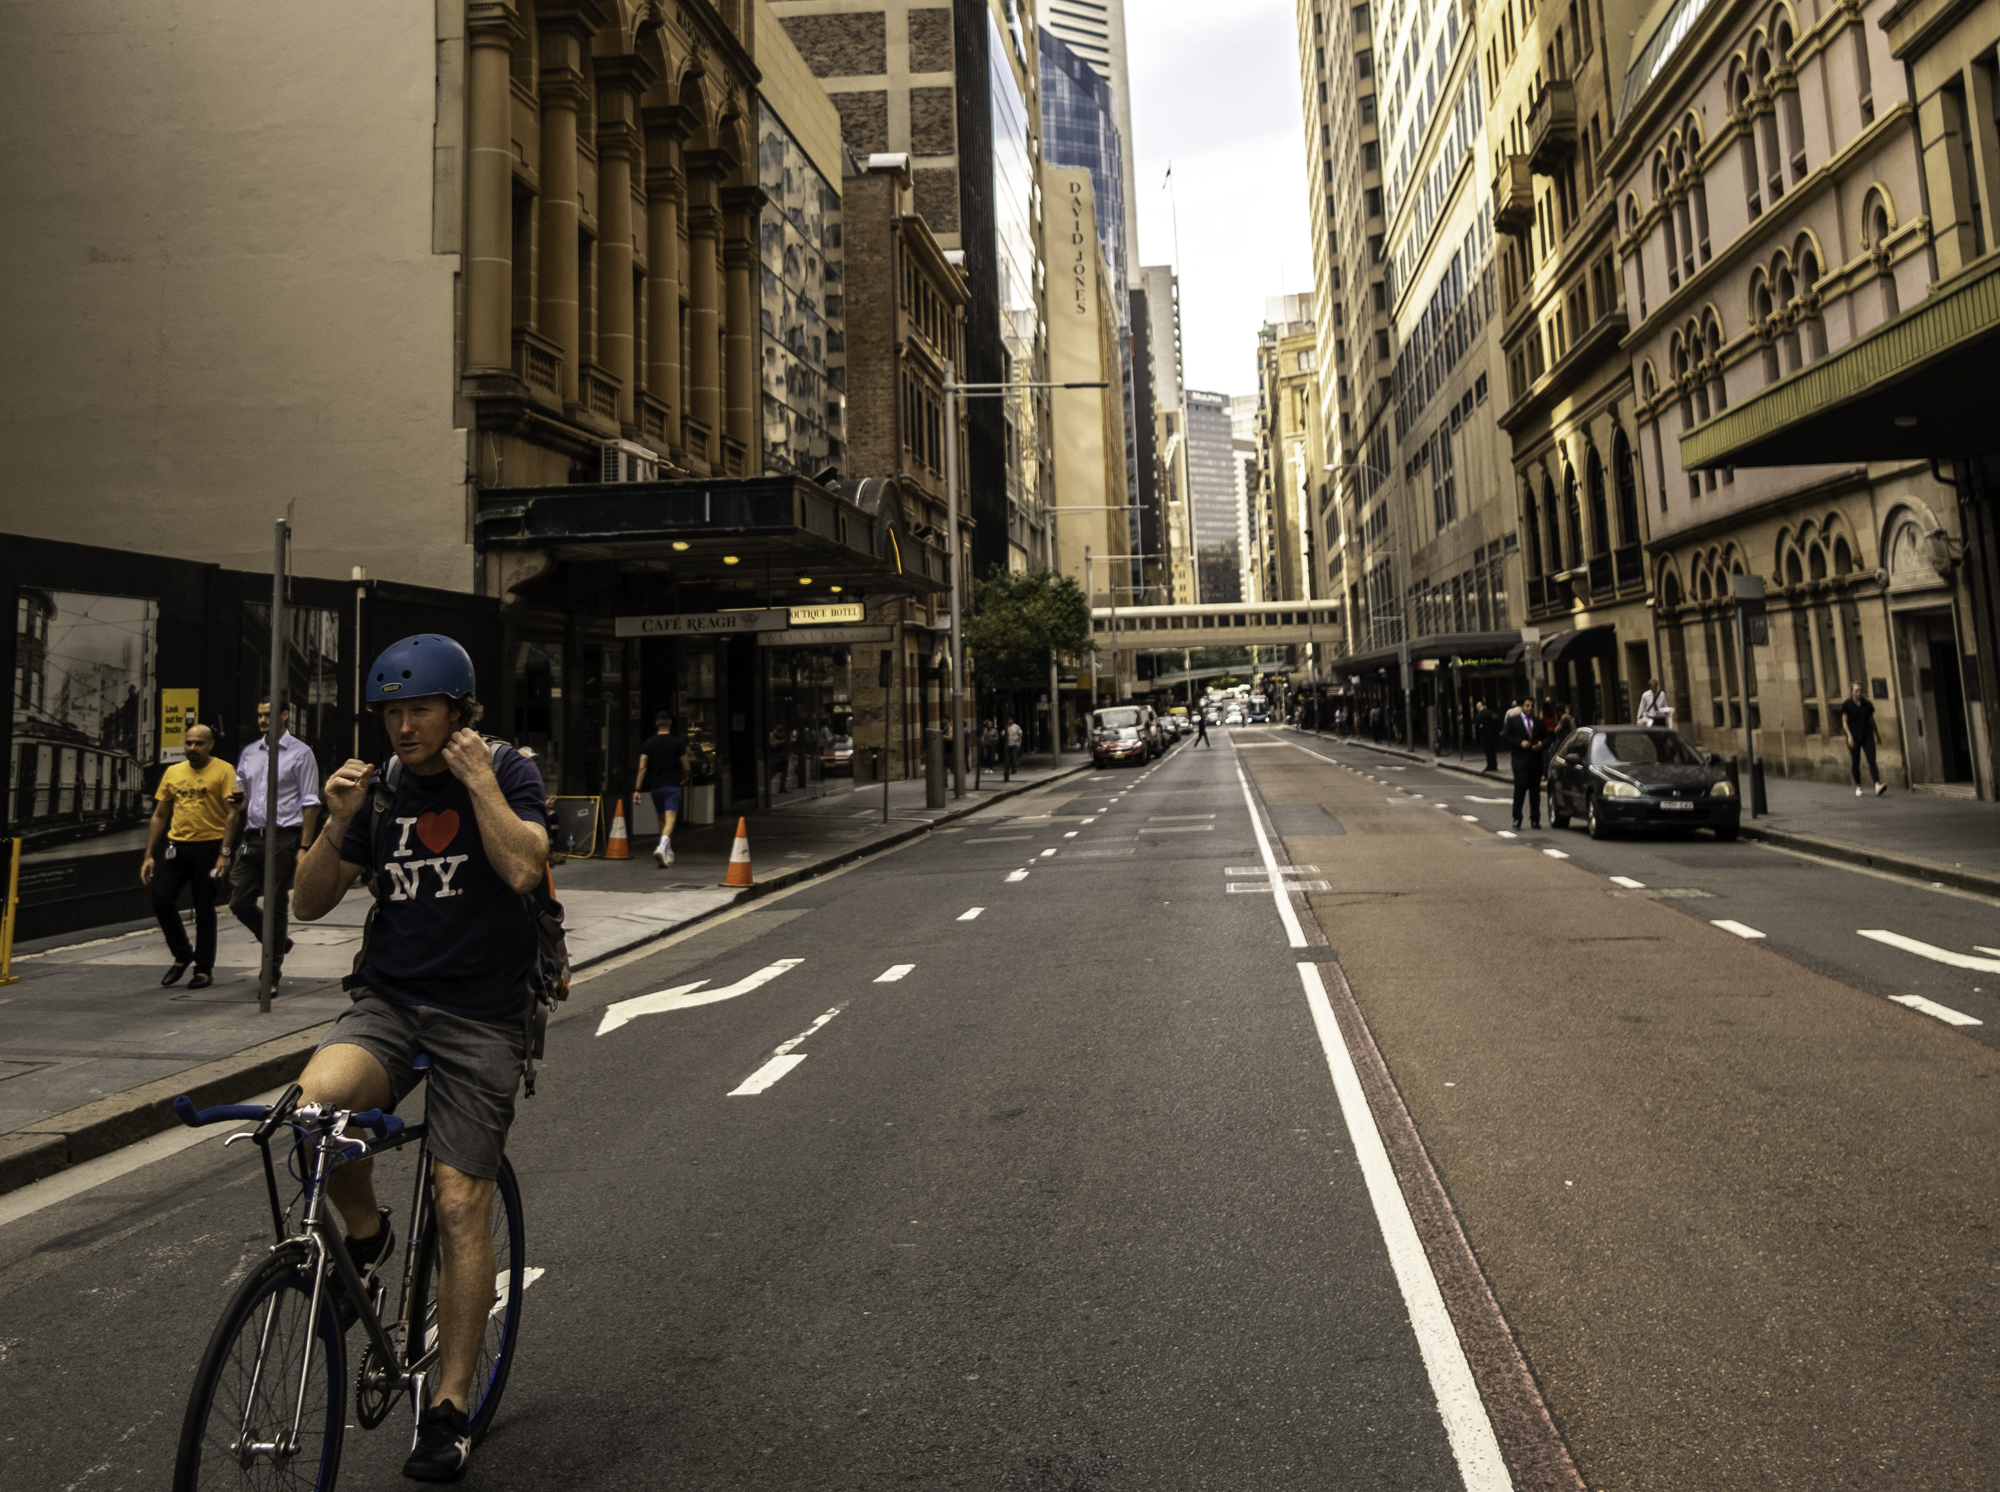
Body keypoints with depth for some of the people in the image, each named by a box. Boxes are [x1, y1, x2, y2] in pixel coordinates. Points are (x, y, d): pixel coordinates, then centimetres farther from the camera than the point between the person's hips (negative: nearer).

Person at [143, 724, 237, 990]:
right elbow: (159, 816, 14)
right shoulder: (173, 772, 11)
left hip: (208, 848, -4)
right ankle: (182, 956, 18)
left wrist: (224, 853, -17)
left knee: (204, 910, 3)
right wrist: (149, 855, 9)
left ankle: (204, 969, 14)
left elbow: (231, 813, -10)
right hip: (177, 847, 5)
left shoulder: (224, 771, -4)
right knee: (161, 901, -3)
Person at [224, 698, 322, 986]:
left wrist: (304, 847, -12)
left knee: (276, 906, 0)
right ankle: (278, 943, 27)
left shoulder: (300, 753, -2)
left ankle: (272, 970, 11)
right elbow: (238, 801, 19)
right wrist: (227, 844, 7)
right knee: (240, 903, 3)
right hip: (251, 837, 6)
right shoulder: (249, 752, 14)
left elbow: (310, 803, -6)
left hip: (284, 837, -5)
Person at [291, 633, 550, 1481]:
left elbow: (522, 866, -21)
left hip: (481, 1017, -3)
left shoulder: (506, 775, -3)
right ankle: (366, 1235, 2)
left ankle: (449, 1406, 11)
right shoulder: (381, 791, 9)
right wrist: (336, 823, -7)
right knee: (313, 1103, -29)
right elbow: (309, 904, 8)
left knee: (461, 1206, -4)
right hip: (387, 1003, 3)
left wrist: (480, 779, -18)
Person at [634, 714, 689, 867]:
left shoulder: (648, 743, 3)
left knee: (662, 820, 17)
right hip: (672, 786, -3)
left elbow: (642, 768, -3)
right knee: (670, 820, -10)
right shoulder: (678, 742, -3)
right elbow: (685, 767, 1)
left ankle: (668, 853, 26)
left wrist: (637, 789, -3)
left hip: (655, 787, 3)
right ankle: (661, 848, -33)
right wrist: (684, 779, 22)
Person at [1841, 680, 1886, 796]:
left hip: (1867, 736, 2)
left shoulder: (1868, 704, 8)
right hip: (1854, 738, -2)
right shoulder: (1846, 705, -1)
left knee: (1872, 760, -11)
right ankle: (1858, 787, 17)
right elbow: (1844, 722, -4)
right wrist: (1849, 736, -15)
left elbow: (1872, 720, 16)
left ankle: (1877, 786, -22)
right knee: (1855, 763, 4)